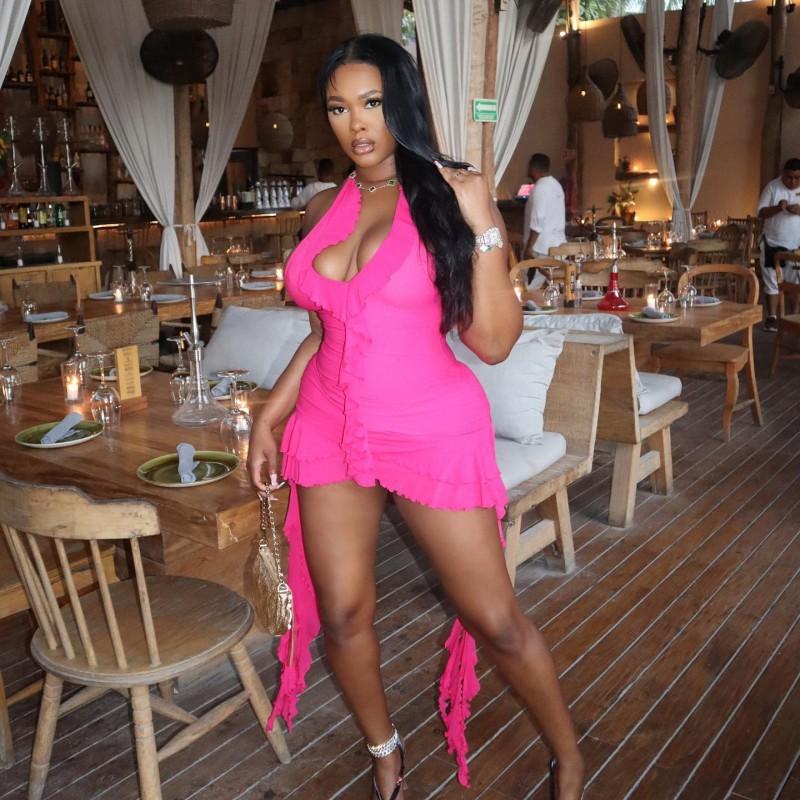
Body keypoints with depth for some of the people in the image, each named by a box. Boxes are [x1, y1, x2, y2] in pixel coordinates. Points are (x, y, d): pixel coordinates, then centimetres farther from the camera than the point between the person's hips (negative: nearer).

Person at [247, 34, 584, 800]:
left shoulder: (451, 197, -5)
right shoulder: (323, 209, 7)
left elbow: (492, 342, -11)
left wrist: (482, 227, -19)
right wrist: (270, 414, 12)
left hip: (434, 432, -4)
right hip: (330, 430, 5)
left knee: (496, 620, 4)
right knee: (341, 614, 10)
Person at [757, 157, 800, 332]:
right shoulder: (772, 187, -3)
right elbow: (761, 213, -6)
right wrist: (777, 208, -24)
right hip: (773, 243, -1)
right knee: (772, 281, 1)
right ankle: (772, 317, 6)